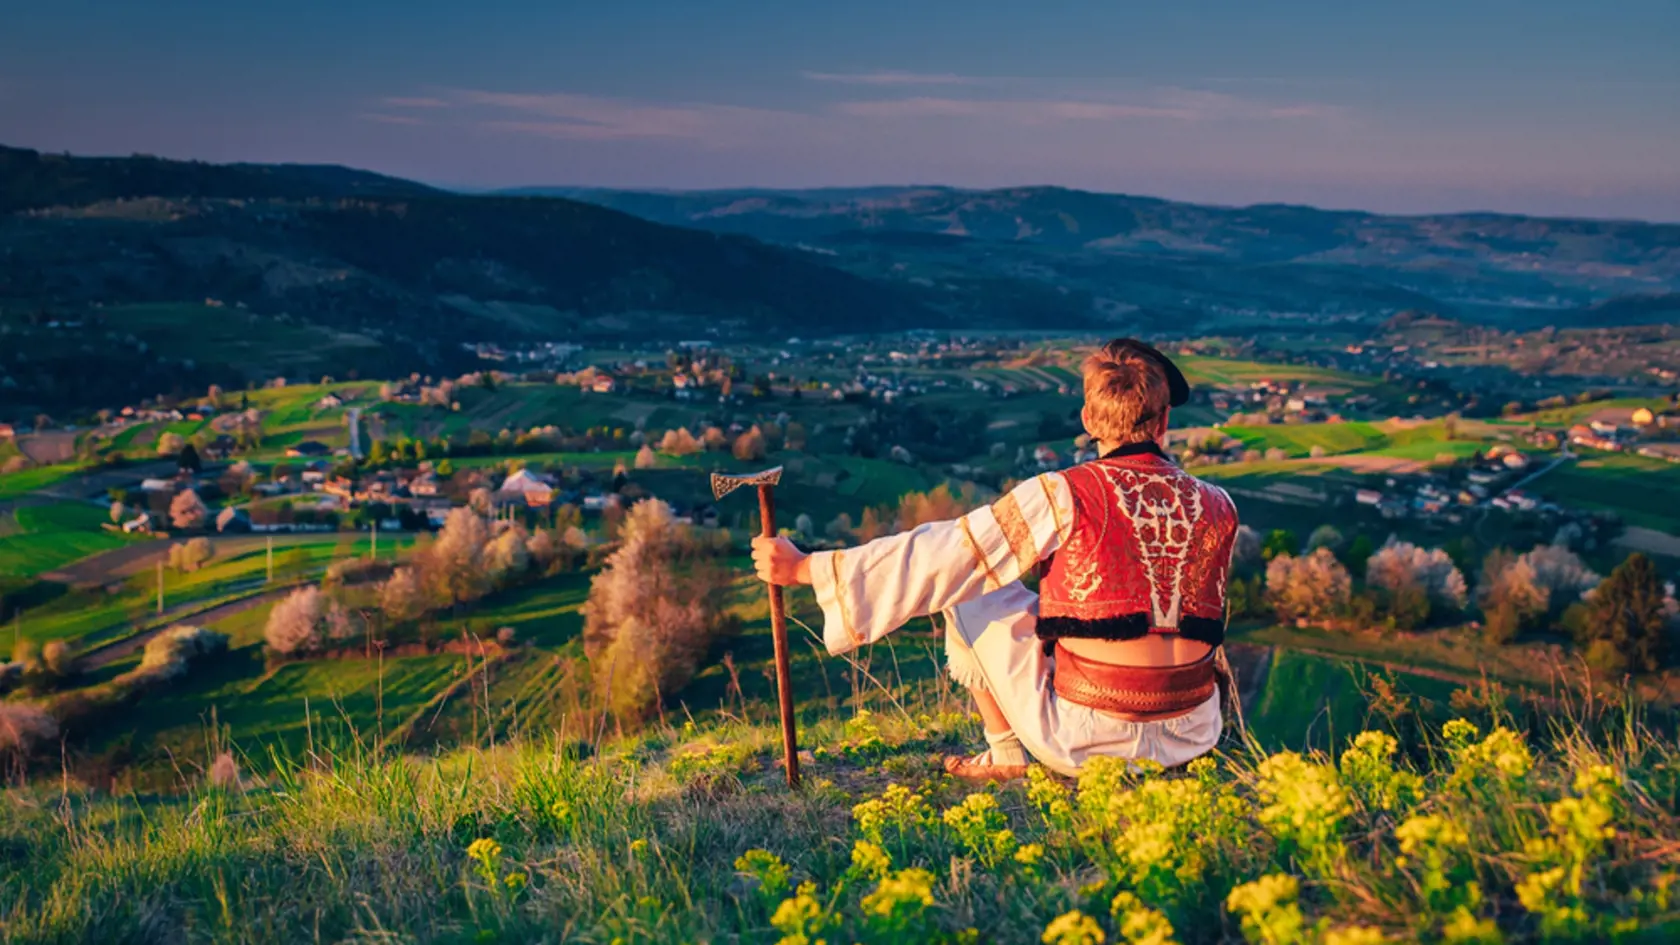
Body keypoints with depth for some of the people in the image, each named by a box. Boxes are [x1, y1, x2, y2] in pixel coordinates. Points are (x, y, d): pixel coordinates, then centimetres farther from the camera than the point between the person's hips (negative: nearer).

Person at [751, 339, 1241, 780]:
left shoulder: (1065, 496, -12)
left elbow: (937, 557, -11)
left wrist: (803, 567, -3)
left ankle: (1004, 755, 18)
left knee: (971, 598, 14)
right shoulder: (1217, 507, 2)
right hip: (1194, 735, 4)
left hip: (1087, 742, -4)